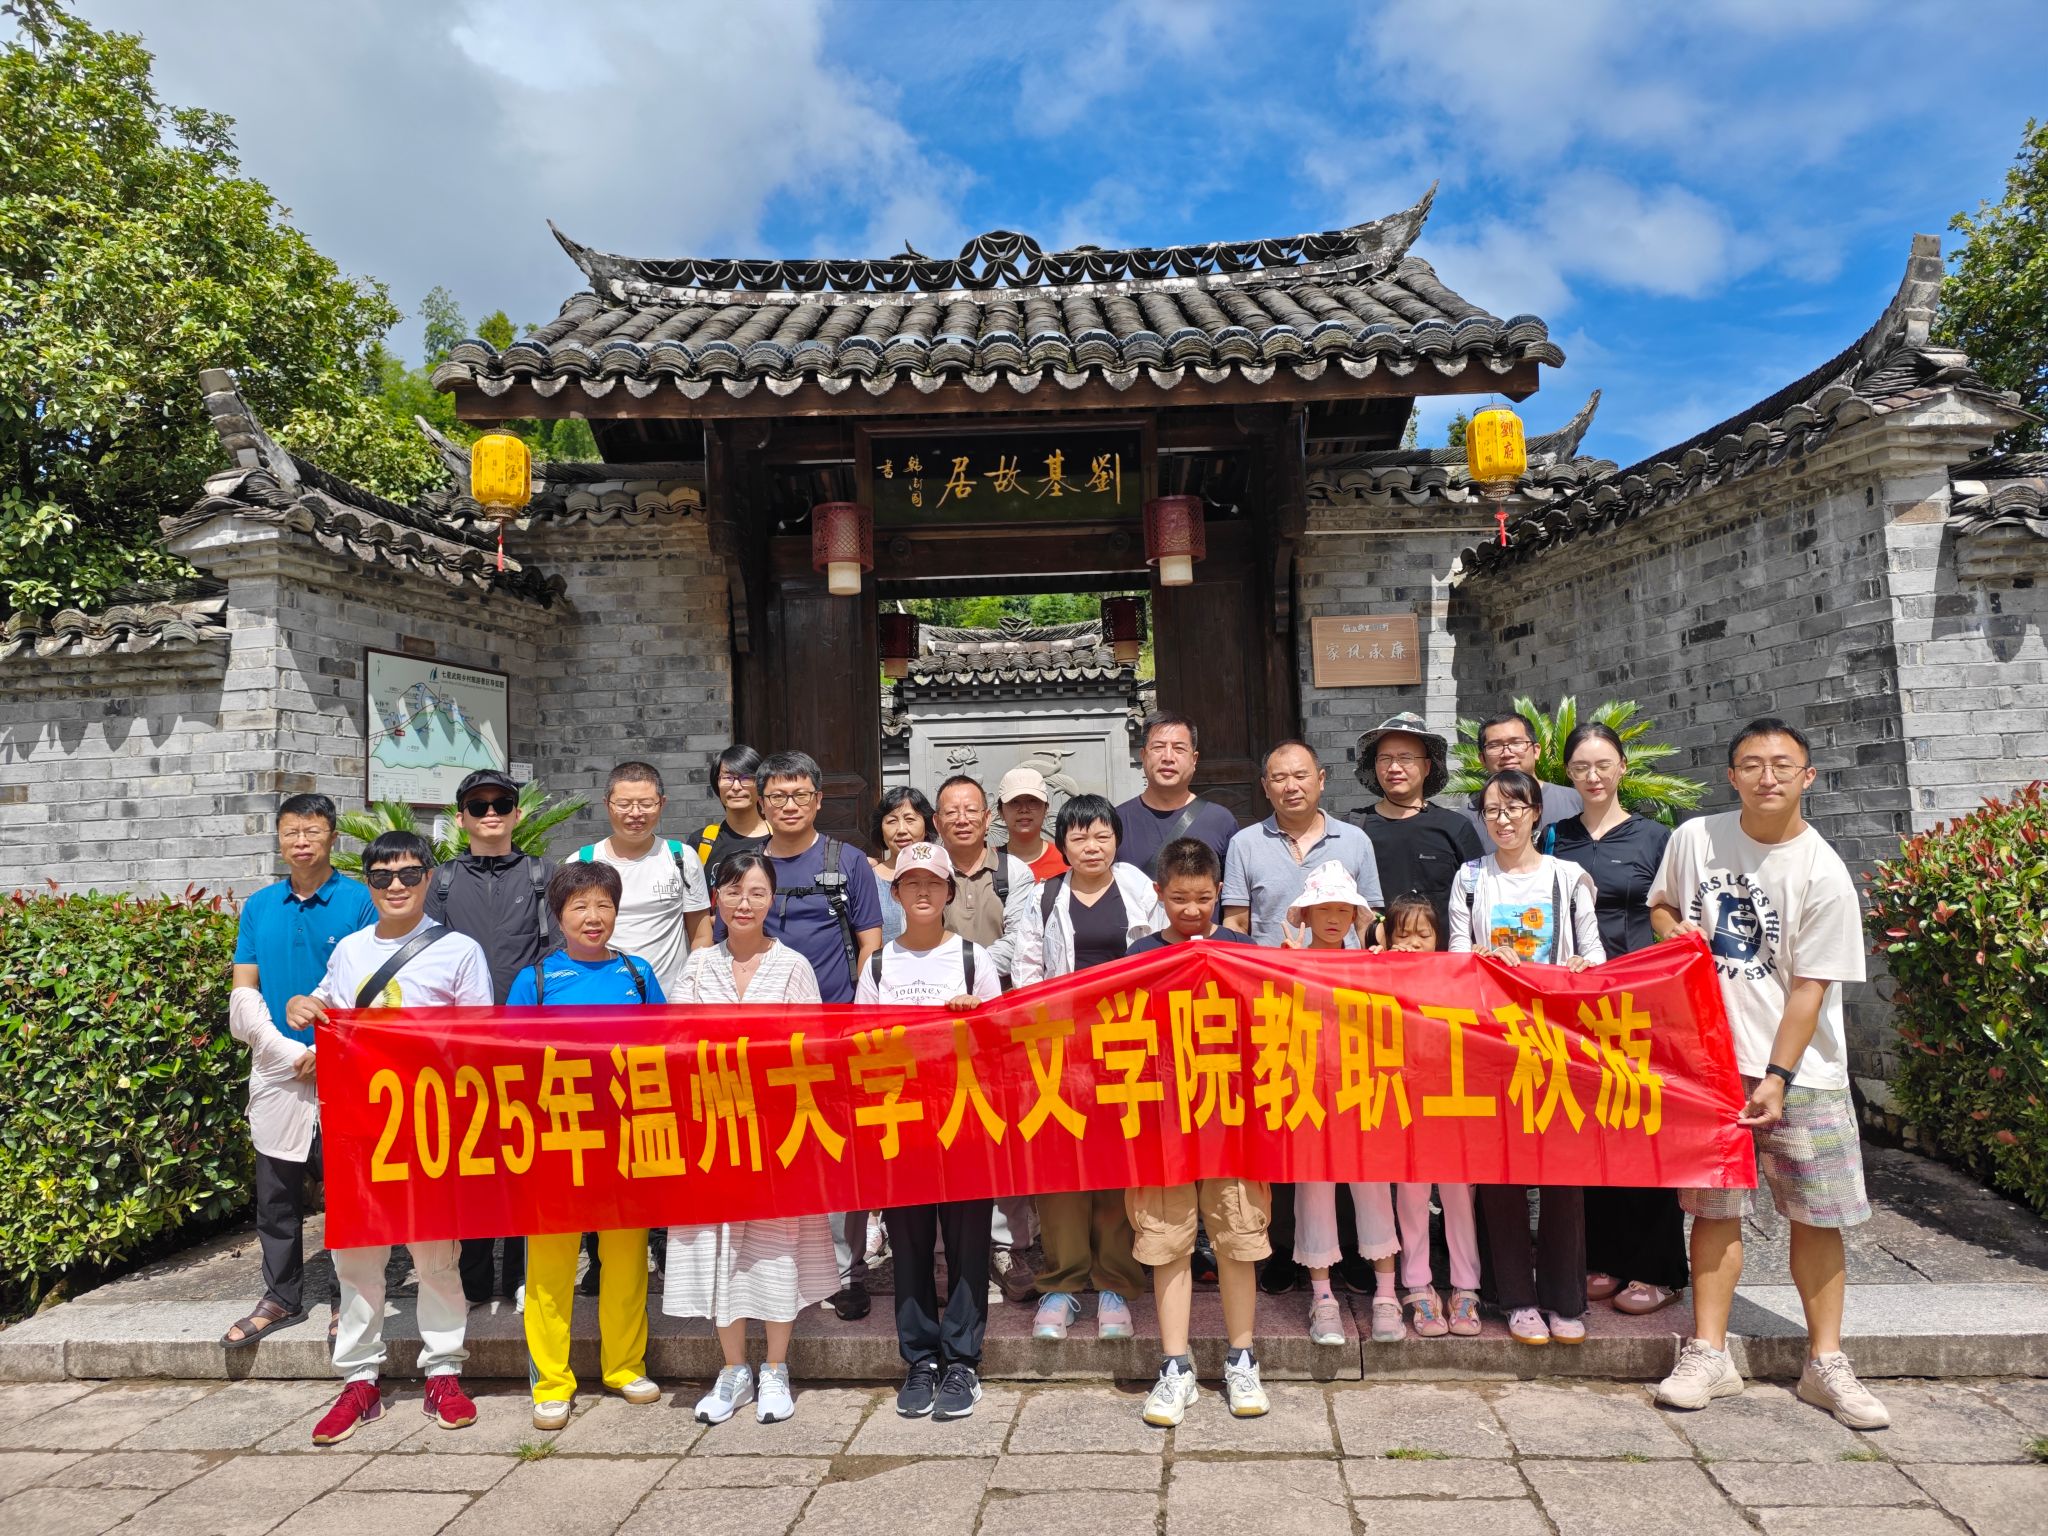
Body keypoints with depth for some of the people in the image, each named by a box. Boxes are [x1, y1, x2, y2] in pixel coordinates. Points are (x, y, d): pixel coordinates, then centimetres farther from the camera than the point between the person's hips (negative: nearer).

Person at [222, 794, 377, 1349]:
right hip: (277, 1071, 4)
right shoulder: (259, 906, 6)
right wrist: (286, 1050, -7)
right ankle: (282, 1298, 27)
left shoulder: (360, 902, -5)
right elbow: (244, 993, 5)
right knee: (276, 1194, 13)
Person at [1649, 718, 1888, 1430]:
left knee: (1817, 1213, 5)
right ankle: (1708, 1354, 15)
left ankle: (1825, 1364, 21)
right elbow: (1661, 903, 18)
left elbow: (1811, 986, -10)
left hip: (1799, 1065, -1)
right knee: (1715, 1206, 6)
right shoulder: (1695, 838, -1)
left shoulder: (1823, 873, -9)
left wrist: (1777, 1076, -14)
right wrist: (1673, 930, -6)